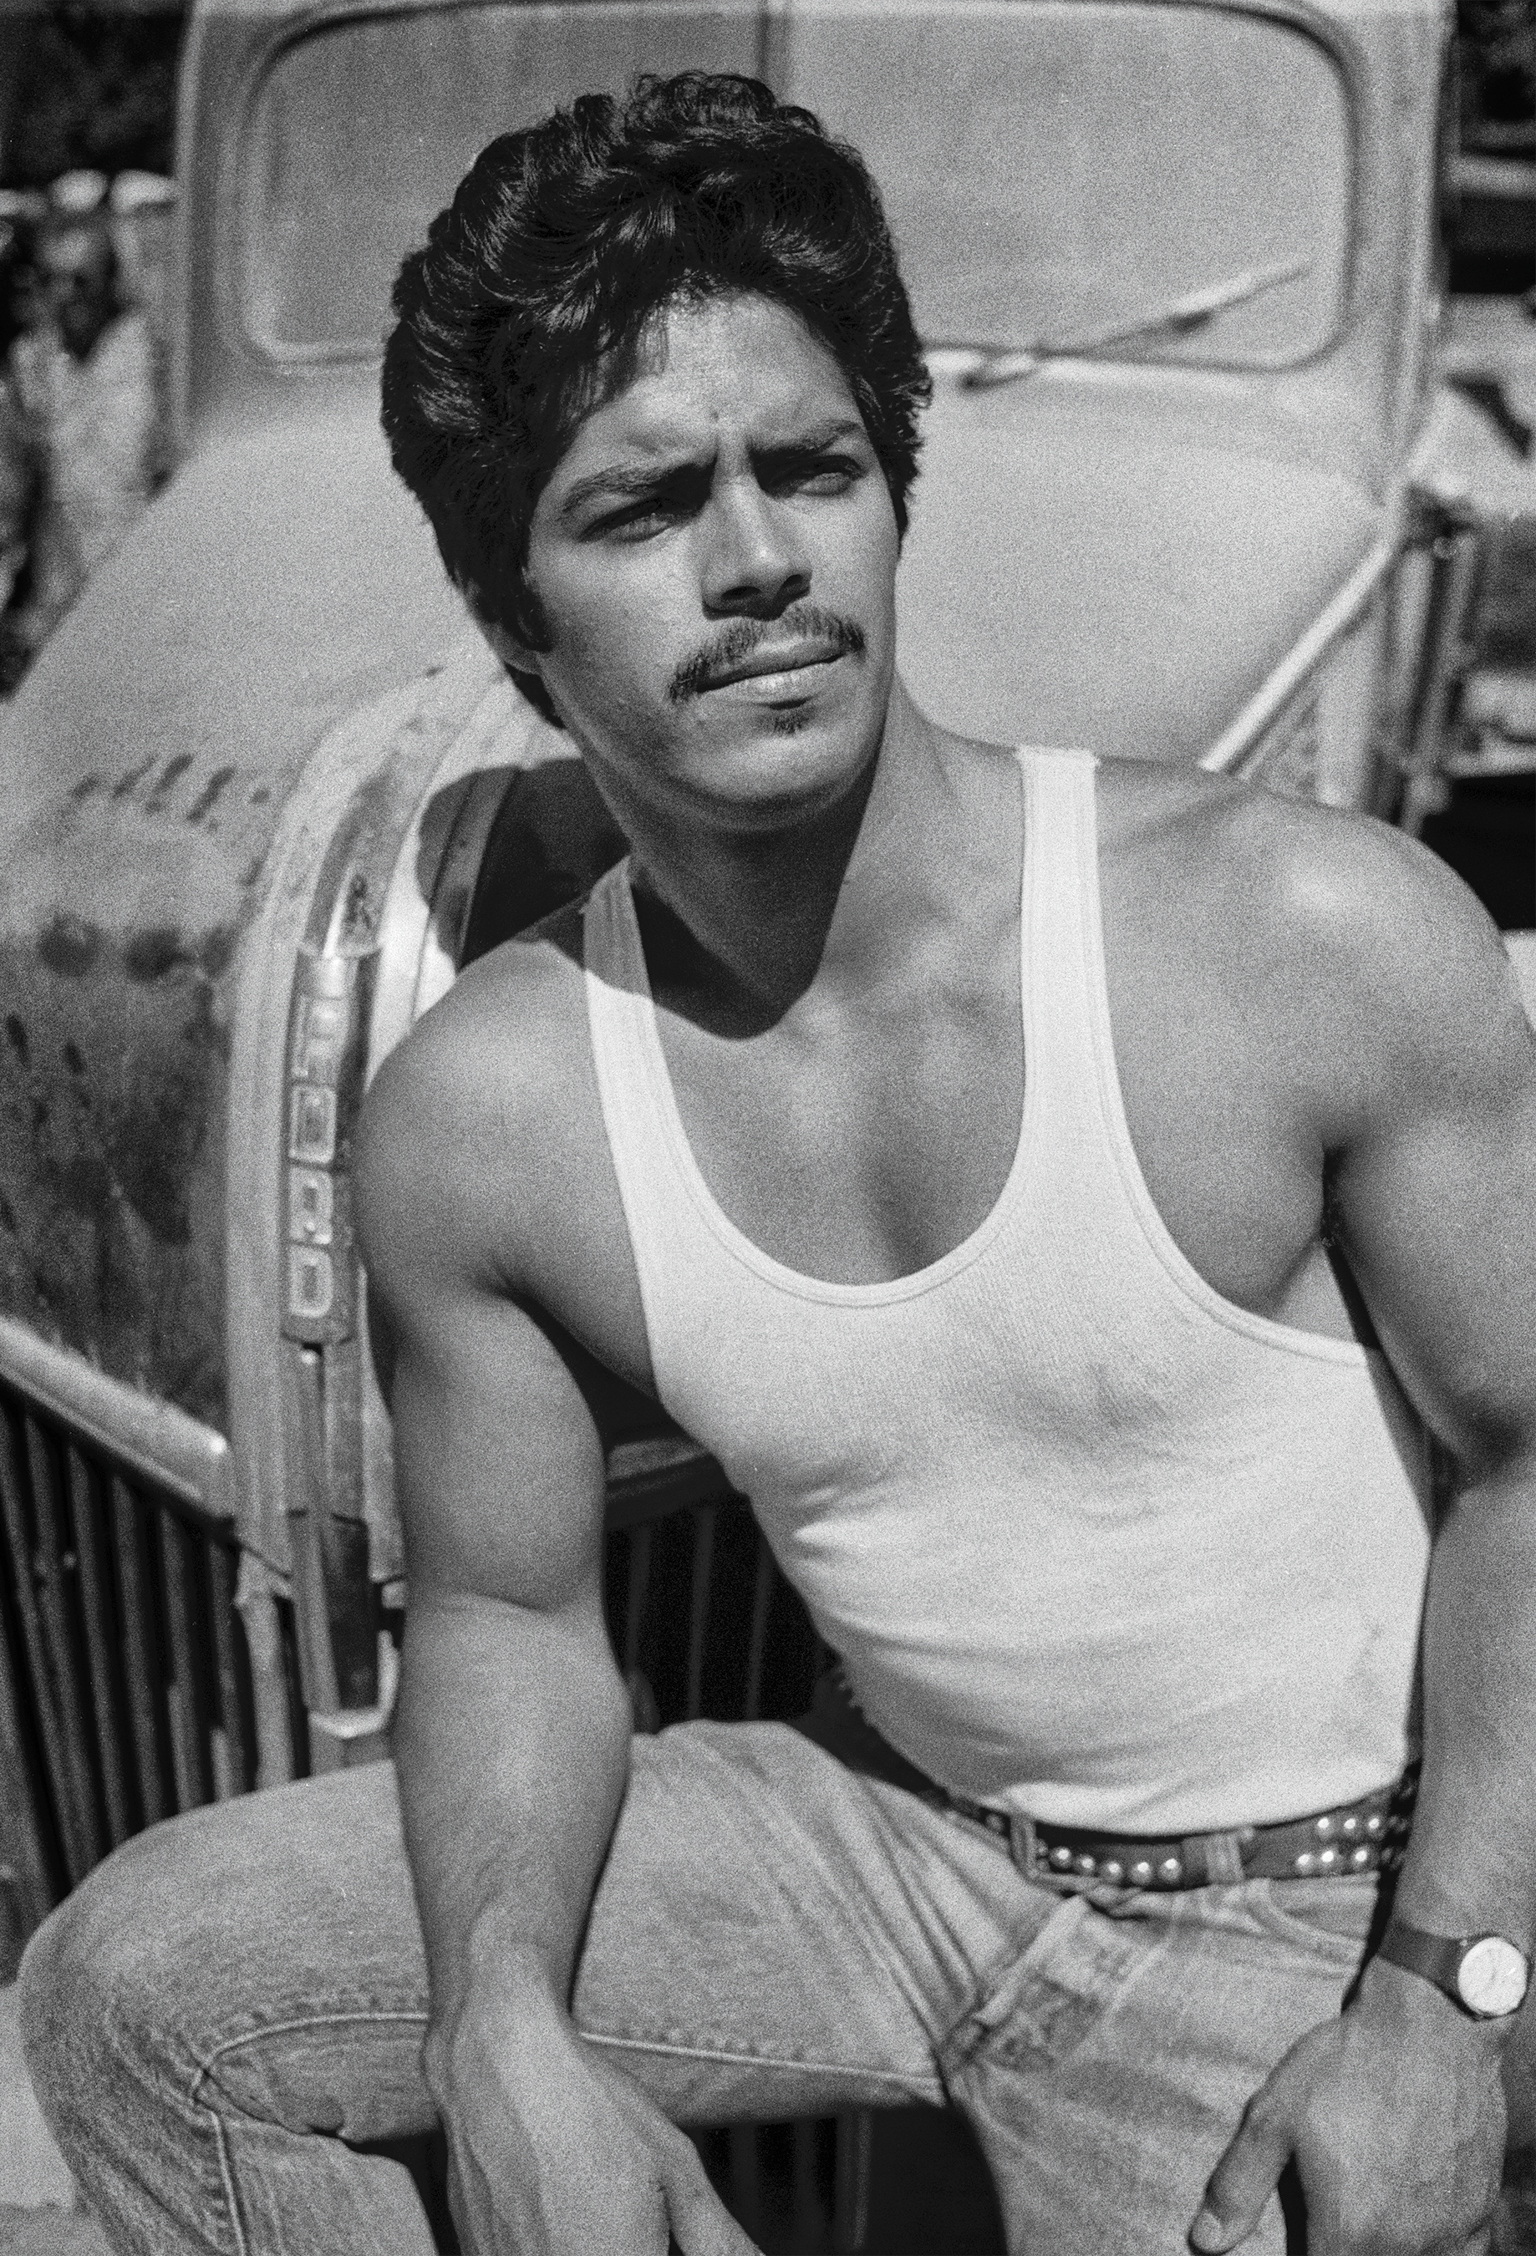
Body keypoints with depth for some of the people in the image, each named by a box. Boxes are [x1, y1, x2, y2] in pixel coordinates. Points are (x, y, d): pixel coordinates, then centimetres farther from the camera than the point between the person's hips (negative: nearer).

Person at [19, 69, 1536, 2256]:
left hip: (1309, 1910, -2)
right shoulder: (474, 1117, -14)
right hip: (897, 1827, 3)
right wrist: (505, 2027, -18)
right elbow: (509, 1615, -1)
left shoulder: (1313, 932, -23)